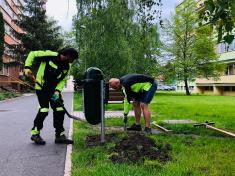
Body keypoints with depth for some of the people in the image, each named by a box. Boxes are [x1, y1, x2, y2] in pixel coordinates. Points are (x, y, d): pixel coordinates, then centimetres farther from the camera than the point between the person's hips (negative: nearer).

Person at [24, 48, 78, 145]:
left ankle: (59, 135, 12)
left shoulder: (67, 66, 1)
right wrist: (27, 67, -21)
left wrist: (57, 91, -12)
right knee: (44, 110, -15)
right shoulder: (50, 55, -18)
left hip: (54, 89, 7)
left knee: (60, 110, 2)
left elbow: (63, 80, 3)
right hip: (41, 87, -7)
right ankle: (35, 133, 5)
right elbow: (33, 54, -11)